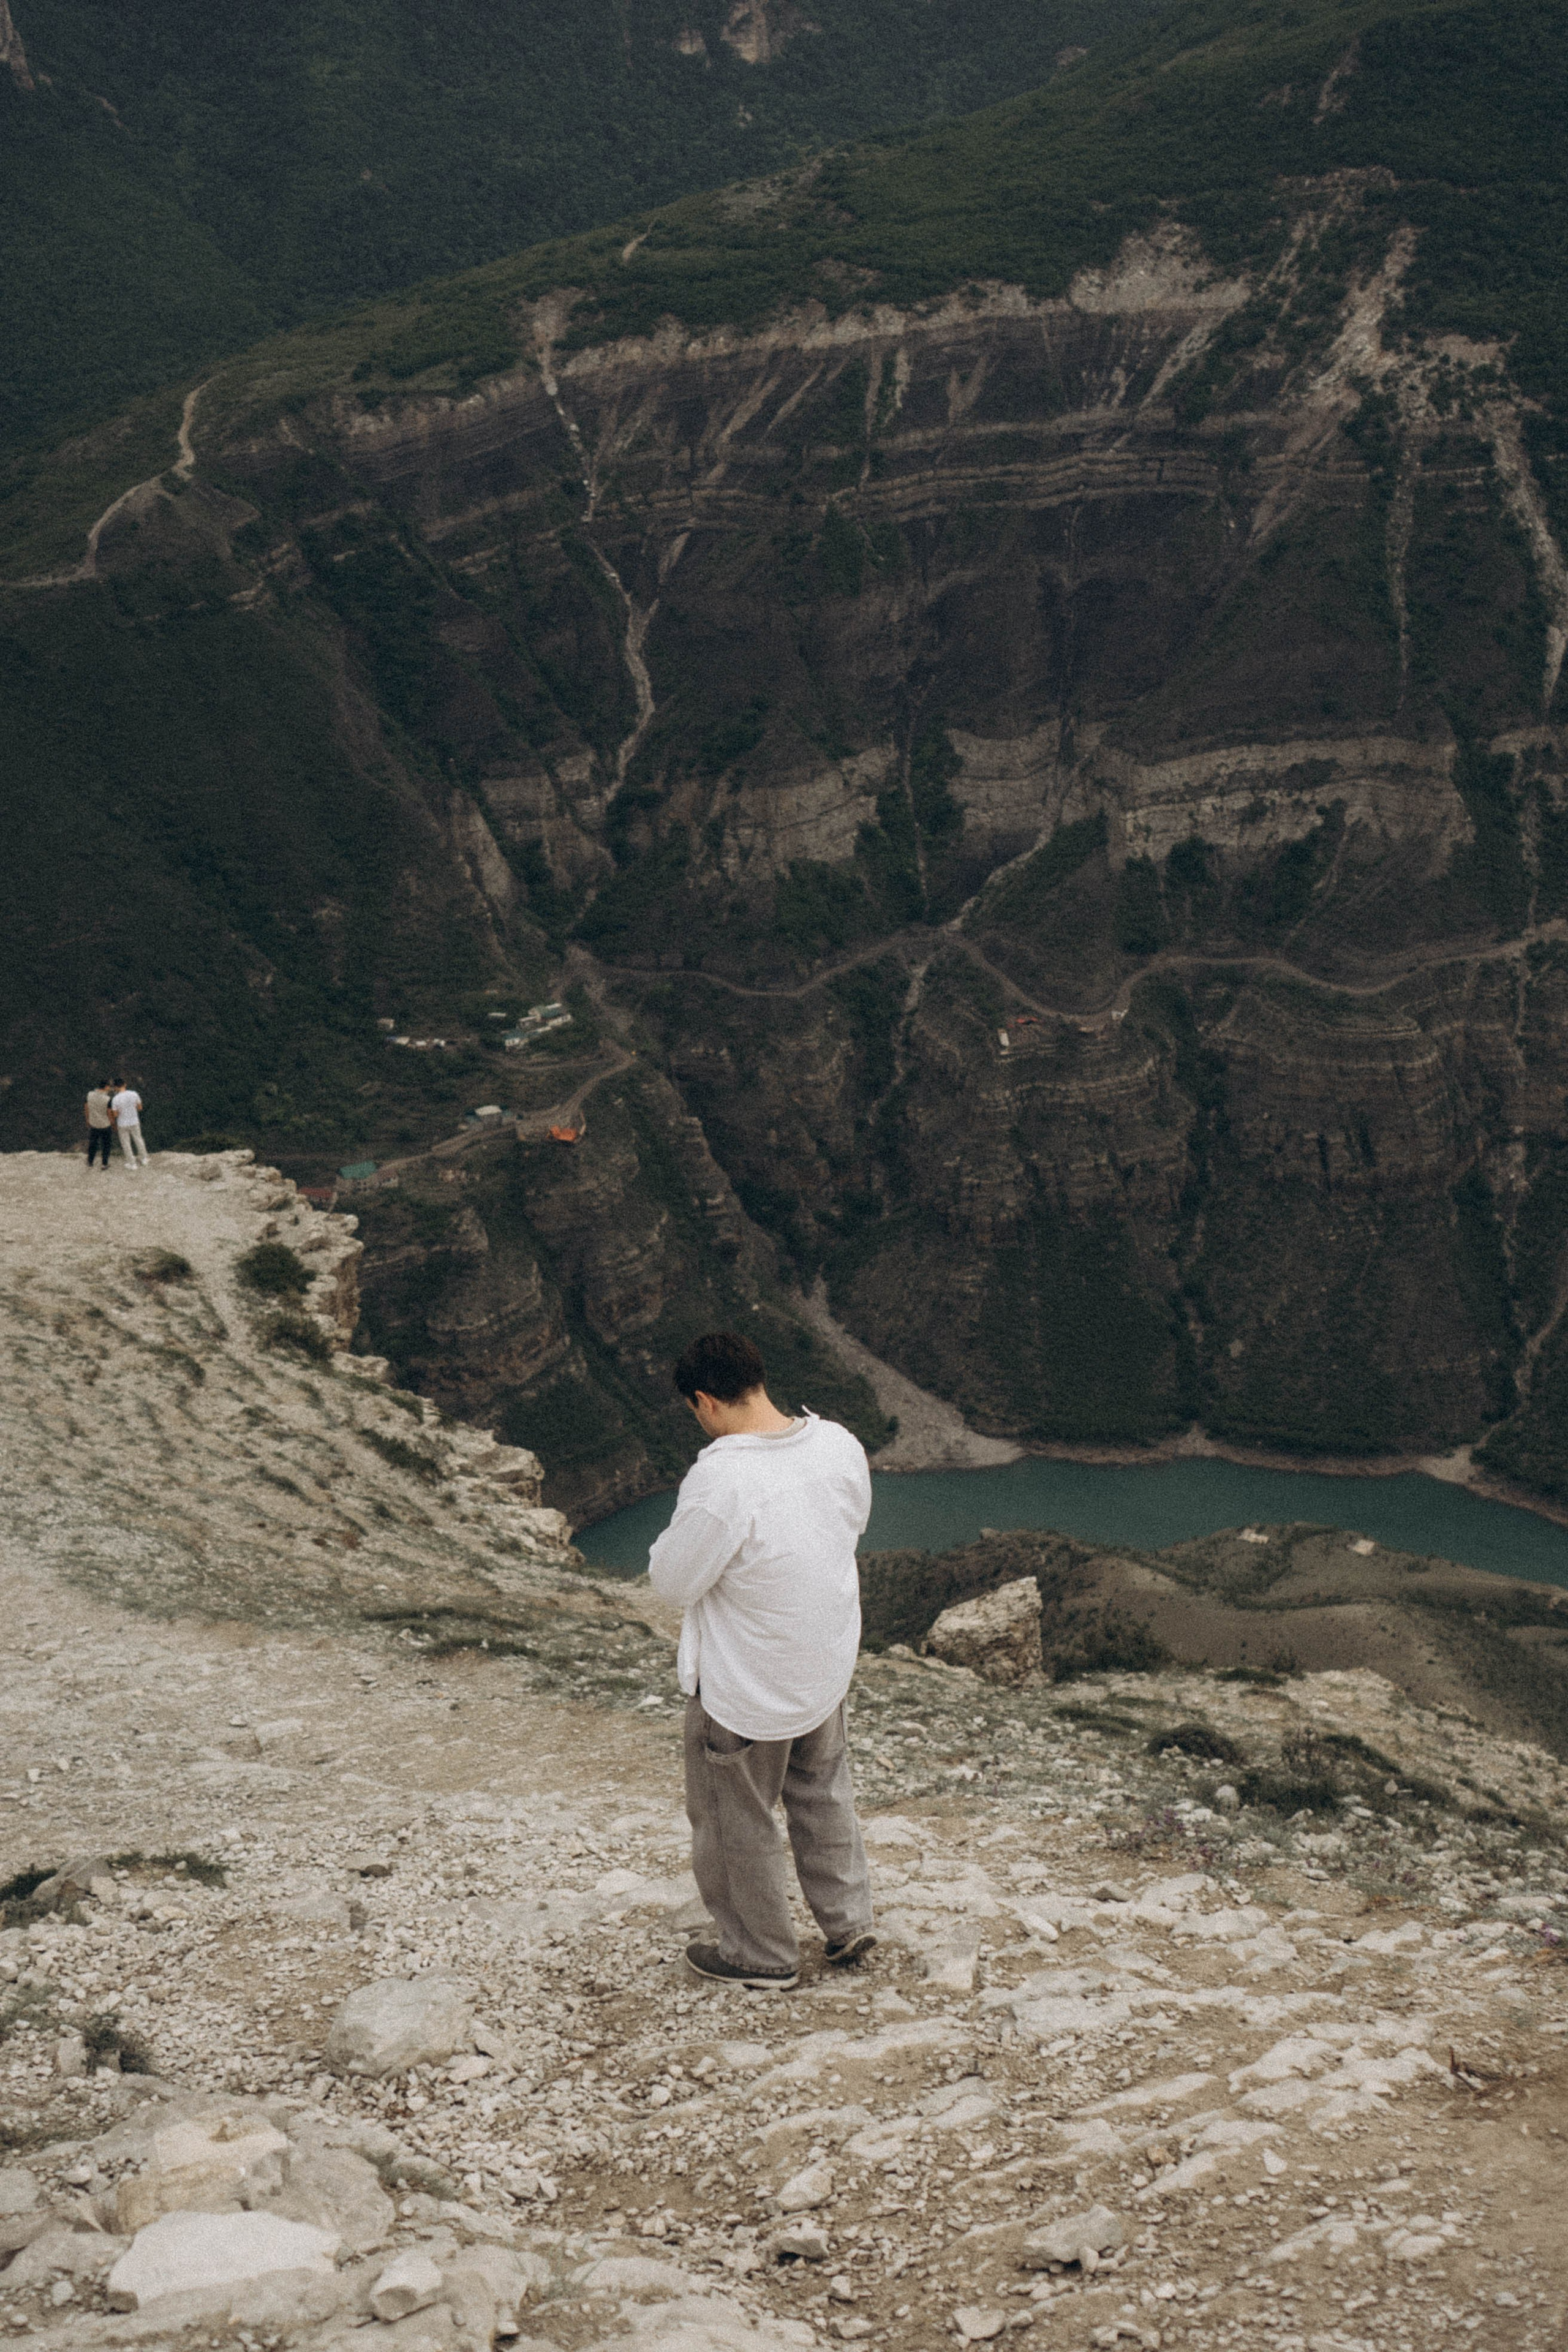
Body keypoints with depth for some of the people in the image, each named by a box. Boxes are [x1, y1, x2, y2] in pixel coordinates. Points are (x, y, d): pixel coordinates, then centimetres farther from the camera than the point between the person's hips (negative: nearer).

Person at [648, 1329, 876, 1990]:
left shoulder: (721, 1481, -33)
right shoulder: (839, 1445, -11)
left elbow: (673, 1581, -21)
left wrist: (683, 1532, -3)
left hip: (745, 1689, -6)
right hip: (828, 1664, 6)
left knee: (734, 1821, 17)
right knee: (821, 1791, 30)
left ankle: (762, 1955, 34)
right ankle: (848, 1921, 40)